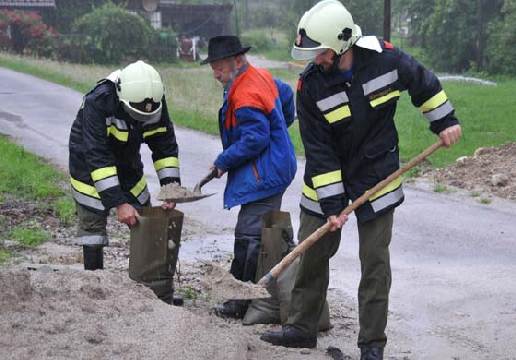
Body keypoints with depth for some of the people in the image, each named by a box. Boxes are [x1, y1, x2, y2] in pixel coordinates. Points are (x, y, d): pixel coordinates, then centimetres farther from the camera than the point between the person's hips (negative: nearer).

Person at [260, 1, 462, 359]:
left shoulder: (385, 57, -18)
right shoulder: (310, 85, -18)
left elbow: (423, 81, 4)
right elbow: (318, 150, -16)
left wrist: (445, 121, 7)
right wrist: (331, 204, -18)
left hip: (377, 177, -1)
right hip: (325, 179, 1)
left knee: (375, 261, 0)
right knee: (312, 253, 7)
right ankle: (302, 327, 25)